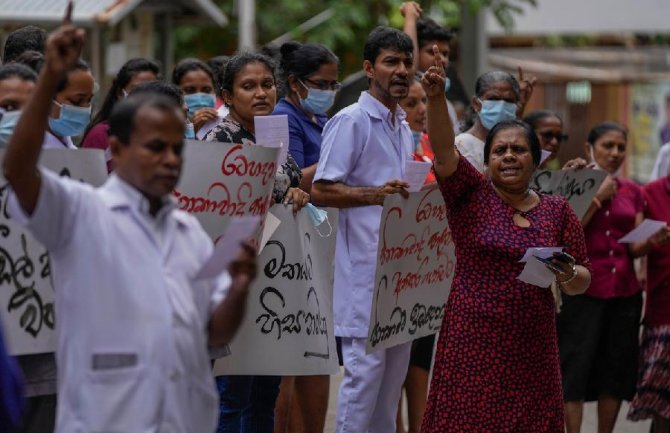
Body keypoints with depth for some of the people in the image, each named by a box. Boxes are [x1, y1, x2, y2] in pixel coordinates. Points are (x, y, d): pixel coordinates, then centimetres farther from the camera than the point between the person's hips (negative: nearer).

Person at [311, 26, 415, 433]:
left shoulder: (403, 126, 17)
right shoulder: (350, 122, -8)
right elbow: (321, 191, -14)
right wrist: (376, 194, -25)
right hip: (365, 266, -8)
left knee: (395, 365, 11)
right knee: (365, 365, -8)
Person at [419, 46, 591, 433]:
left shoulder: (558, 211, 9)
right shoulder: (472, 194, 3)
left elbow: (582, 282, 11)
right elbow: (444, 151, -14)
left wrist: (570, 275, -12)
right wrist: (435, 98, -28)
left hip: (533, 348, 2)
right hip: (471, 342, -2)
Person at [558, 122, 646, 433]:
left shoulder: (632, 191, 11)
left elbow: (635, 247, 7)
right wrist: (597, 197, -11)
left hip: (624, 291, 5)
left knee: (615, 371, 7)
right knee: (575, 369, -7)